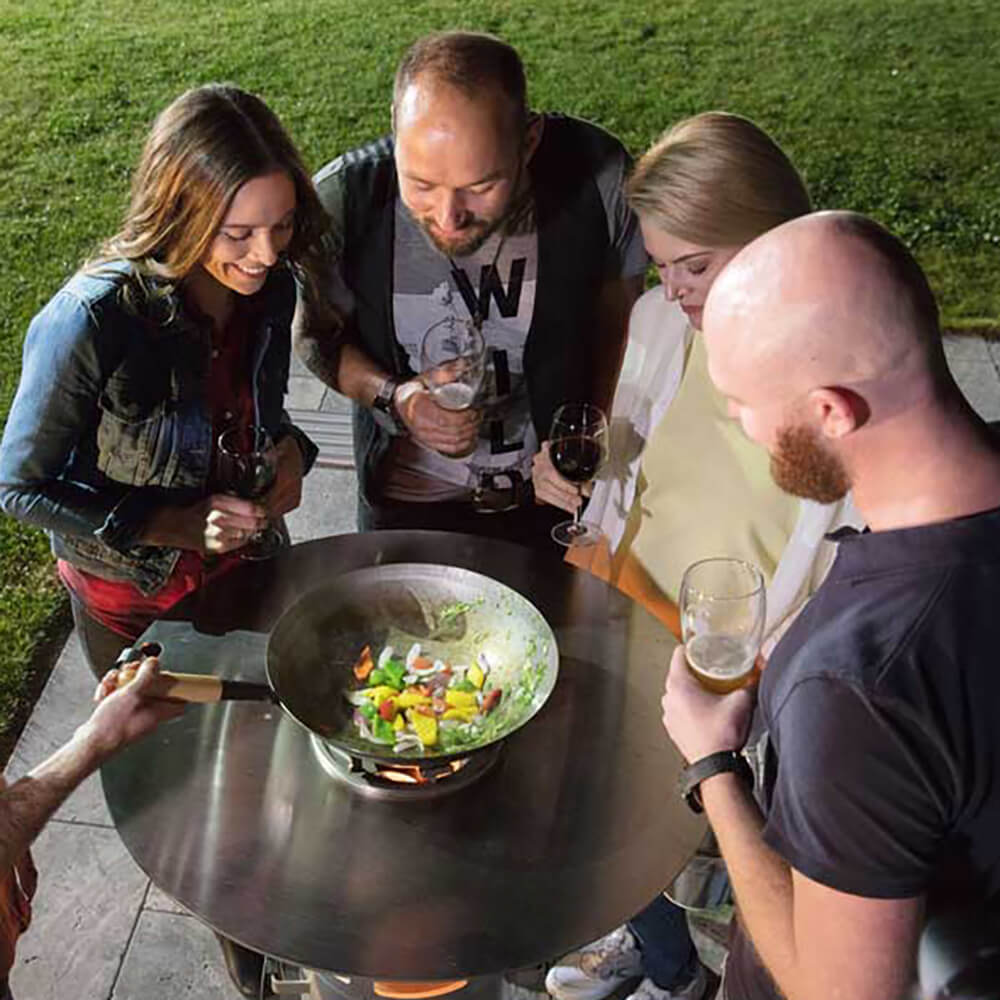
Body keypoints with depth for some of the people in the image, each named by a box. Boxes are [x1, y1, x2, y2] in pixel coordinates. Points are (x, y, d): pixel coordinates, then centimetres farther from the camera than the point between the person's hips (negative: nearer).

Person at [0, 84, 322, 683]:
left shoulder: (271, 285, -16)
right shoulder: (90, 322, -33)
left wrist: (290, 452, -19)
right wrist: (177, 524, -29)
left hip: (243, 566, 4)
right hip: (128, 597, -4)